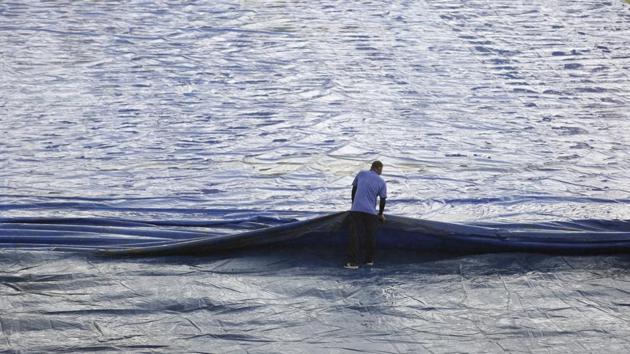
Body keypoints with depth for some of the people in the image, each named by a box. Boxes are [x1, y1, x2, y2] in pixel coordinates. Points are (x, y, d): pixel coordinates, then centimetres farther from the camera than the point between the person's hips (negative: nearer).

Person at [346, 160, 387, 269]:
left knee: (354, 236, -3)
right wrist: (381, 214, 22)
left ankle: (353, 262, -9)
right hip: (371, 212, -1)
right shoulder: (381, 182, 5)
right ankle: (369, 260, 21)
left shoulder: (361, 174, 9)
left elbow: (354, 190, 15)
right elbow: (383, 200, 7)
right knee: (371, 237, 13)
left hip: (356, 210, 1)